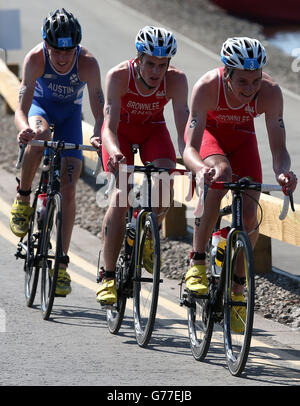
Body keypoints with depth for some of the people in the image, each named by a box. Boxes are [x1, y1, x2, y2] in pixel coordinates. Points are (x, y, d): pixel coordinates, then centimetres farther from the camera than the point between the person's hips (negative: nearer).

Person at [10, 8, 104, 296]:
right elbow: (21, 109, -34)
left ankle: (61, 263, -3)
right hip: (40, 105, -1)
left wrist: (99, 138, -49)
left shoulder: (88, 64, -31)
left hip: (69, 113, 1)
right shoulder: (35, 59, -31)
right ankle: (22, 197, -15)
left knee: (68, 190, -9)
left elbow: (99, 113, -28)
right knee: (40, 135, -39)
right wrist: (24, 128, -57)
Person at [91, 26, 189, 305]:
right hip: (121, 130, -2)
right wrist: (114, 152, -58)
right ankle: (108, 276, -17)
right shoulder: (119, 76, -31)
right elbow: (109, 126, -37)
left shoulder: (175, 80, -27)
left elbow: (183, 128, -32)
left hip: (152, 130, 2)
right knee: (122, 195, -21)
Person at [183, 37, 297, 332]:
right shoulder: (207, 86, -37)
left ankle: (237, 289, 11)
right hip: (208, 131, -2)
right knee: (220, 173, -36)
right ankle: (197, 261, -25)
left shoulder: (270, 92, -33)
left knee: (249, 219, -11)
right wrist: (200, 168, -60)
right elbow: (190, 149, -38)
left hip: (242, 136, 2)